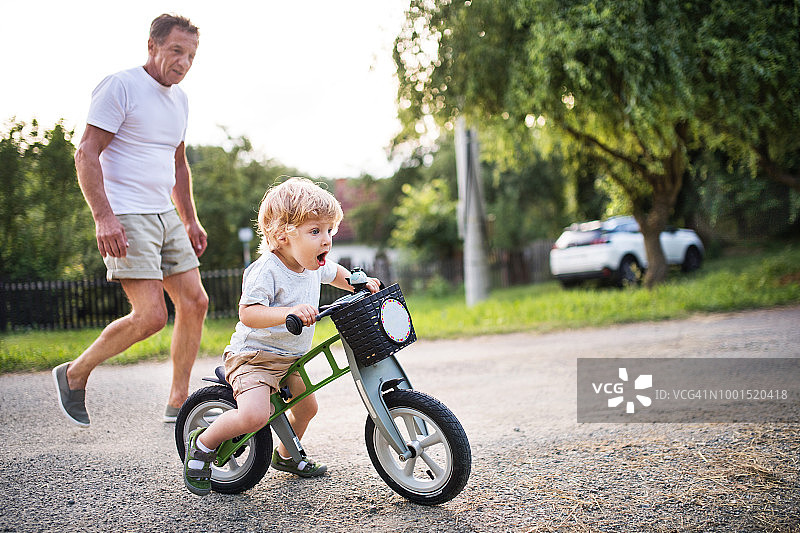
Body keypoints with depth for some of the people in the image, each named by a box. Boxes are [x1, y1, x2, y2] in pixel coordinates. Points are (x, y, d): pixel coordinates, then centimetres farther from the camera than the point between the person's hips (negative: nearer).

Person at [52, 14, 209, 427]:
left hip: (165, 215, 9)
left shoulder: (179, 98, 16)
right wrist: (104, 217, -23)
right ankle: (74, 374, 9)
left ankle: (178, 402, 14)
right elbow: (86, 155, -14)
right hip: (126, 218, -8)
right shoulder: (120, 87, -9)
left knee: (194, 302, 3)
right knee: (151, 314, -15)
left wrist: (190, 220, 23)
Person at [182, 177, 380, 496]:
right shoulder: (266, 270, -24)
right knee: (255, 415, -29)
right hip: (254, 355, -9)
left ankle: (286, 456, 49)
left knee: (306, 406, 21)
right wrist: (290, 312, -47)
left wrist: (361, 284, 7)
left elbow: (336, 274, 25)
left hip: (290, 358, 9)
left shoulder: (315, 265, 2)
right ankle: (203, 443, -1)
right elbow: (247, 313, -34)